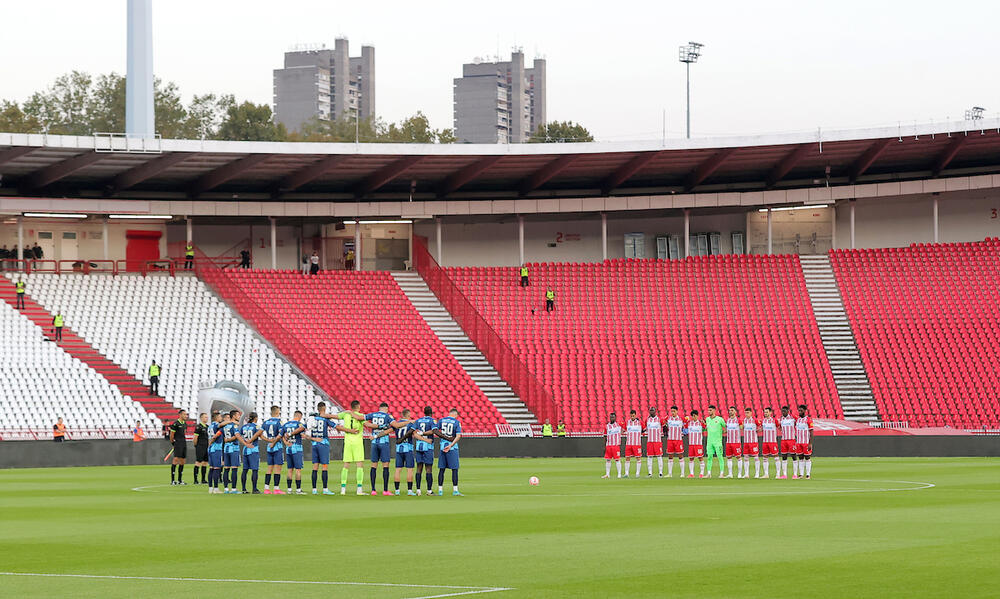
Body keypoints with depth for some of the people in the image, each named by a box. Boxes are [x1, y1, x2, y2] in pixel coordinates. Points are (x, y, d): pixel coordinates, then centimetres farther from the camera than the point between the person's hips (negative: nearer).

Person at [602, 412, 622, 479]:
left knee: (617, 460, -4)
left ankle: (619, 474, 1)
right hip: (608, 445, 3)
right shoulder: (607, 426, 9)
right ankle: (607, 474, 11)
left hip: (616, 445, -3)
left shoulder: (618, 425, 3)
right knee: (607, 460, 4)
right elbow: (605, 437, 13)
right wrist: (604, 446, 9)